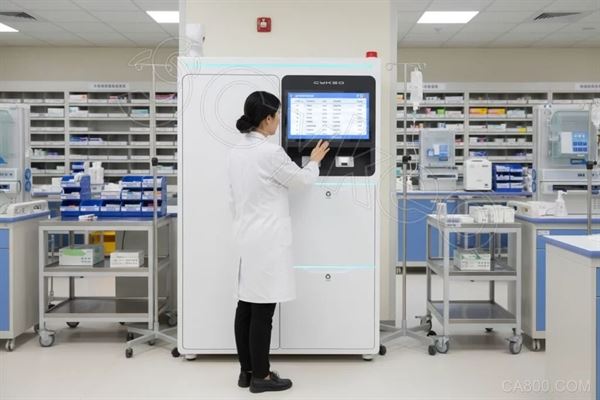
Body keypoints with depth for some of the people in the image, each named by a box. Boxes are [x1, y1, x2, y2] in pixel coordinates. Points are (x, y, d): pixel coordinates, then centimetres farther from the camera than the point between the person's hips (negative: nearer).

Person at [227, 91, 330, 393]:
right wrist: (315, 161, 17)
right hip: (268, 239, -9)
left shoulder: (236, 152, 7)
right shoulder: (271, 152, -18)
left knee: (246, 305, 12)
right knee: (262, 310, -1)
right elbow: (302, 179, -3)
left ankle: (246, 371, 21)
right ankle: (261, 377, 10)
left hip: (246, 237, 9)